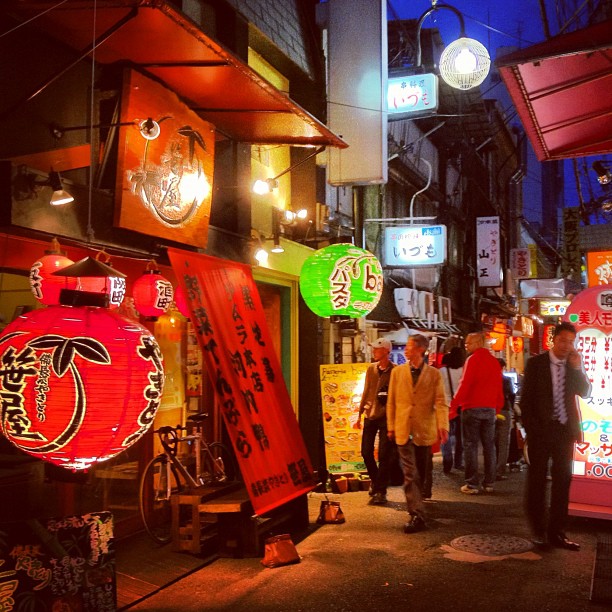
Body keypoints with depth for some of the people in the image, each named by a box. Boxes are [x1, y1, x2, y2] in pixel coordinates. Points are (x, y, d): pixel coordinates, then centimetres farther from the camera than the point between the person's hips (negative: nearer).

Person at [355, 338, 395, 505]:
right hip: (370, 415, 5)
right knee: (366, 452, 7)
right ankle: (375, 481, 30)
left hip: (386, 417, -5)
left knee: (384, 455, -3)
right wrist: (359, 414, 13)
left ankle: (380, 490, 7)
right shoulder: (371, 369, 7)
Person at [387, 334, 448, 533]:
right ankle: (417, 515, -6)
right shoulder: (397, 372, 7)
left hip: (425, 431, 0)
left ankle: (416, 511, 27)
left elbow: (440, 402, -6)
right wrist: (391, 427, 7)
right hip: (404, 431, 0)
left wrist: (443, 426, -19)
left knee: (420, 474, 11)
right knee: (410, 474, -7)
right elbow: (391, 401, 9)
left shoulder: (433, 374, 2)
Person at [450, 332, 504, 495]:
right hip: (490, 408, 6)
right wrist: (497, 408, 19)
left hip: (472, 408, -6)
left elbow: (464, 385, -16)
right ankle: (489, 483, 14)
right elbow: (499, 388, 13)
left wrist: (454, 406, -14)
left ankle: (472, 484, -2)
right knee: (489, 446, 10)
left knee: (470, 446, -1)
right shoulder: (494, 361, 10)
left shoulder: (473, 359, -9)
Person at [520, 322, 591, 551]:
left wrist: (577, 368, -16)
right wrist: (530, 427, -9)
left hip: (565, 430, 3)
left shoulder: (574, 365, 6)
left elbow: (585, 393, -3)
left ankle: (556, 532, 16)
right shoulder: (536, 363, -4)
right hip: (541, 430, -3)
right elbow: (525, 398, -4)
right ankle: (538, 531, 17)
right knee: (537, 480, 4)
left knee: (562, 481, 7)